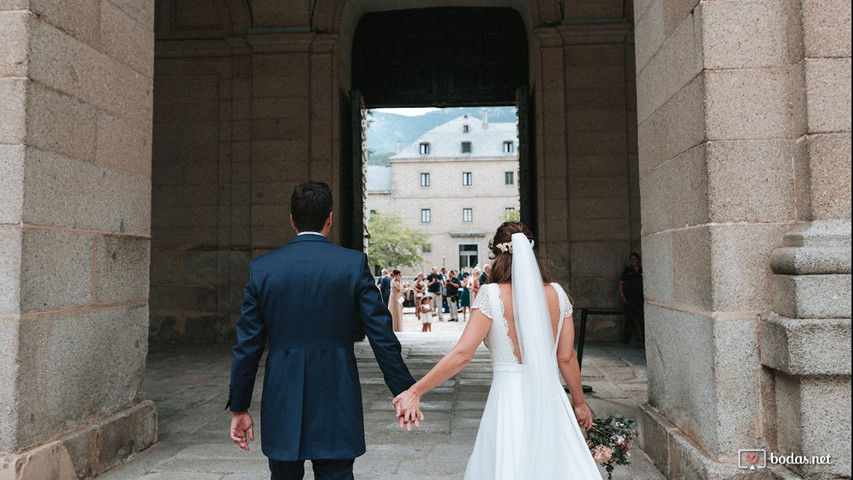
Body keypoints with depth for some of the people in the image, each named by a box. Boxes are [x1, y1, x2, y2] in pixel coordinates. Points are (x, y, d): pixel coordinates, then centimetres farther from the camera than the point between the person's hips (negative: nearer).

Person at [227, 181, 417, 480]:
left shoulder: (261, 268, -1)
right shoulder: (354, 264, -6)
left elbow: (247, 346, 1)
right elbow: (382, 337, -7)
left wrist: (239, 407, 10)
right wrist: (405, 392, 3)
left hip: (281, 409, 2)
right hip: (335, 407, -2)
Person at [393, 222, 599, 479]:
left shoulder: (492, 294, -11)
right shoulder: (556, 293, 0)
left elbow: (461, 354, -15)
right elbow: (567, 358, 5)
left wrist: (414, 392, -9)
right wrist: (579, 403, 20)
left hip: (509, 401, -3)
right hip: (551, 402, 3)